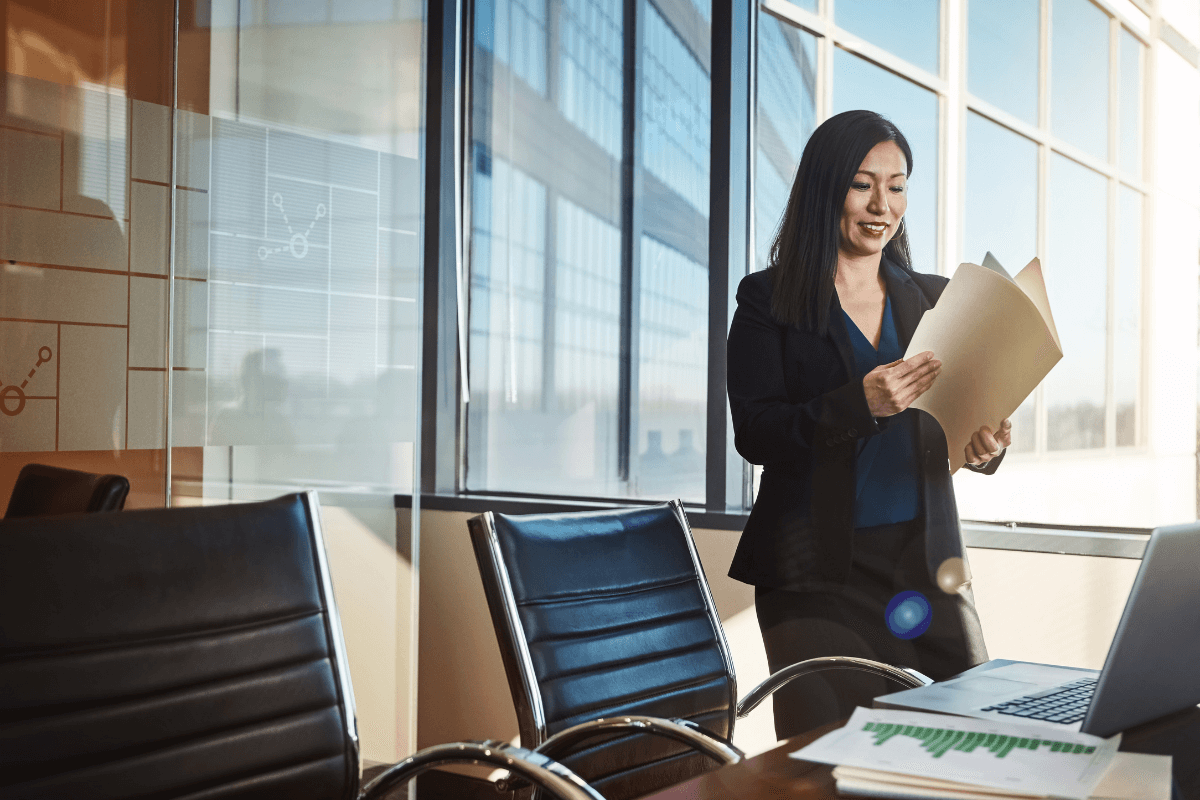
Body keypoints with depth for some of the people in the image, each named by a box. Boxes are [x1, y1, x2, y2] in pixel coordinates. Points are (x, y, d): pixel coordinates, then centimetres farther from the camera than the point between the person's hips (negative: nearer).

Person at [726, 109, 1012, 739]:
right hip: (815, 570, -4)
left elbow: (970, 417, 14)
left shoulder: (934, 300, 14)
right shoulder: (768, 299, 2)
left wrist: (984, 445, -10)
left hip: (928, 560, 4)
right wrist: (860, 403, -24)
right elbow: (754, 432, -8)